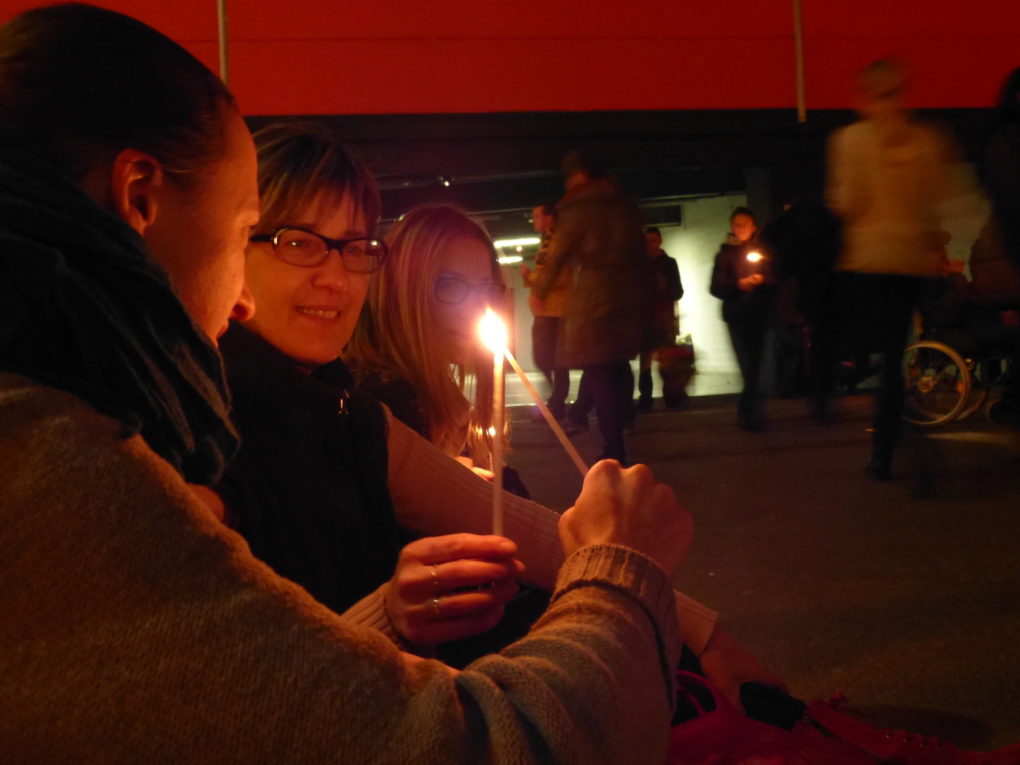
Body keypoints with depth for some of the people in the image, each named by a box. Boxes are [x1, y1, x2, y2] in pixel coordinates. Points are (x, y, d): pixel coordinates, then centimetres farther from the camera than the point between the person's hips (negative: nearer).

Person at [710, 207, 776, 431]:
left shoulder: (763, 251, 12)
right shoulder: (725, 254, 8)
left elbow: (775, 282, 5)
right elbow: (716, 287, 1)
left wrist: (762, 282, -15)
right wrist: (738, 285, -15)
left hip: (759, 315, 2)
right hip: (736, 316, -2)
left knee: (754, 366, 2)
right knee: (749, 367, -13)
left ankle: (746, 412, 18)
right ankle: (751, 413, -10)